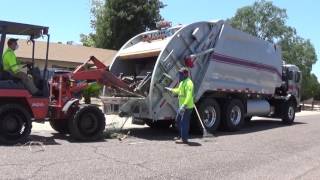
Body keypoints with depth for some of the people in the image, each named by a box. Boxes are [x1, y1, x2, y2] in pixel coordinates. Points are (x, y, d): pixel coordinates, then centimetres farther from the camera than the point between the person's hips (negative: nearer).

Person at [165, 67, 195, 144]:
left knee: (184, 122, -5)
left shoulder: (188, 83, -19)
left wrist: (184, 105, -33)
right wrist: (170, 89, 35)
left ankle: (184, 139, 3)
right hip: (182, 106, 11)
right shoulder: (182, 82, 14)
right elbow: (178, 90, 33)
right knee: (178, 120, 18)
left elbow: (189, 96, -28)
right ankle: (182, 136, 30)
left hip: (187, 107, -11)